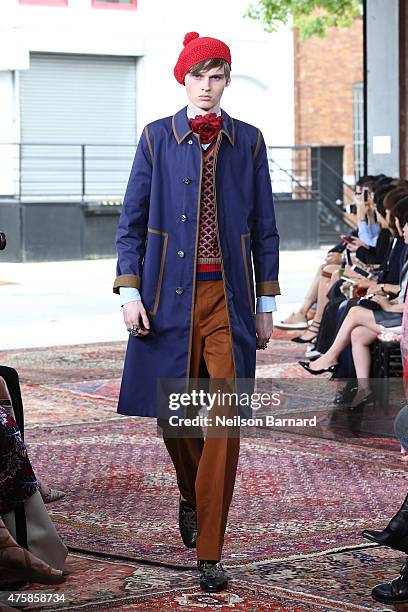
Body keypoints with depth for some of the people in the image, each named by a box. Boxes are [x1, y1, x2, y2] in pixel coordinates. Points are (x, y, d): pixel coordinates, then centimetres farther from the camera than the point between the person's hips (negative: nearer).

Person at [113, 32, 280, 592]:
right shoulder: (156, 137, 5)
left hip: (229, 298, 0)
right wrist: (130, 291, -4)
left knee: (225, 423, -6)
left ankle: (209, 554, 1)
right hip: (170, 295, 0)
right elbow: (132, 221, 5)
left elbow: (264, 228, 10)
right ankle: (191, 496, 40)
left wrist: (266, 305, 7)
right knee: (172, 414, 8)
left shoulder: (248, 141, 7)